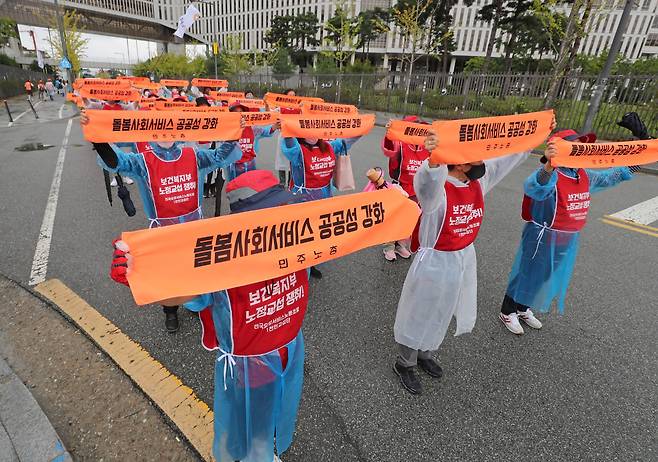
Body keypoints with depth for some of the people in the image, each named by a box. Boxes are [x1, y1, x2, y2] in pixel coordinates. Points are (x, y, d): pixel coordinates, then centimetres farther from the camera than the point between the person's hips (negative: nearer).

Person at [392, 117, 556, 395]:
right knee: (421, 313, 10)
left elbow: (511, 156, 7)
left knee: (442, 313, 24)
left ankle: (425, 355, 48)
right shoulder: (435, 187, -26)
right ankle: (405, 364, 34)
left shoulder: (480, 179, -5)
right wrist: (433, 161, -70)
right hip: (435, 261, -7)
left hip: (465, 257, 8)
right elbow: (427, 184, -51)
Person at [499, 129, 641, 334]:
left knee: (549, 276, 22)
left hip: (568, 241, 9)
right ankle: (508, 312, 27)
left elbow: (609, 177, 22)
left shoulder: (586, 176, 3)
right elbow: (533, 188, -47)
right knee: (527, 274, 6)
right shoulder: (549, 175, -24)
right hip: (542, 238, -9)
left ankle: (524, 309, 42)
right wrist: (548, 167, -66)